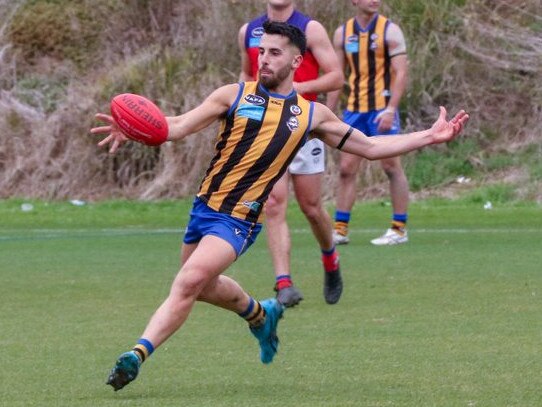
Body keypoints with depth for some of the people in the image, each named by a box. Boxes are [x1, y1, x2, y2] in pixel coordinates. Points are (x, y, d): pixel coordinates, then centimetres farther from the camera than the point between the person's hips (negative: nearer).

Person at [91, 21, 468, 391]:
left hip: (239, 221, -3)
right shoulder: (235, 95, 1)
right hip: (204, 207, 3)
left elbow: (371, 147, 13)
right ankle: (260, 314, 50)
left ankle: (137, 355, -21)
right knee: (205, 286, 20)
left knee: (189, 282, -23)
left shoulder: (311, 114, 4)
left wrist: (429, 136, 7)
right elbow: (179, 127, -6)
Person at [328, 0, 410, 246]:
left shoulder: (390, 31, -4)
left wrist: (391, 109, -20)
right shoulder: (343, 33, 9)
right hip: (354, 110, 4)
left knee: (391, 167, -4)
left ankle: (399, 229, 3)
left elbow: (401, 72, -9)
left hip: (382, 109, -4)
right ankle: (340, 230, 6)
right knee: (346, 169, 2)